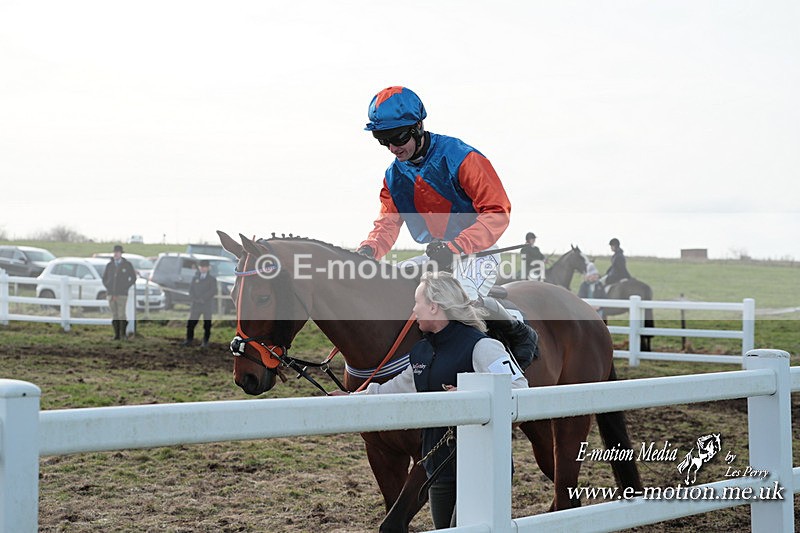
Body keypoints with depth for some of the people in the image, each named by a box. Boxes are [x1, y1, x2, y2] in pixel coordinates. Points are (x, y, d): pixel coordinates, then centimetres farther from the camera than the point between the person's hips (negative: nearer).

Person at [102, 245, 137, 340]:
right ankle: (116, 335, 7)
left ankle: (123, 335, -3)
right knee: (114, 315, 3)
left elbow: (133, 278, 3)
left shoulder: (127, 264, -1)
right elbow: (104, 278, 17)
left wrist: (125, 288, -4)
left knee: (121, 314, -11)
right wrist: (108, 288, 3)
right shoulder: (109, 265, 9)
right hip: (111, 294, 3)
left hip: (122, 294, -3)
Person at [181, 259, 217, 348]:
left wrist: (203, 299, -15)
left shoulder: (212, 279, 3)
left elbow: (213, 291, -7)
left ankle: (205, 342, 7)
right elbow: (191, 290, 8)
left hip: (207, 305, -3)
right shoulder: (195, 278, 13)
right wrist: (194, 299, -10)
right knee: (190, 324, -2)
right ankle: (189, 340, 7)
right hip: (196, 304, 3)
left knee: (207, 325, -1)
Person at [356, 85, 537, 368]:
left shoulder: (460, 157, -17)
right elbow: (387, 224, 4)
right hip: (435, 255, 7)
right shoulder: (394, 175, 4)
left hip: (476, 253, -7)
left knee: (463, 296, -34)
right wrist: (368, 250, -19)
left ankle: (521, 333, -8)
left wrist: (455, 246, -32)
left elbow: (497, 212, -21)